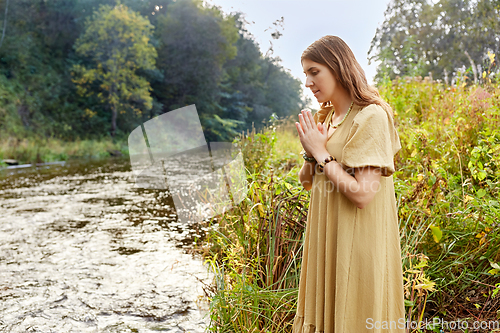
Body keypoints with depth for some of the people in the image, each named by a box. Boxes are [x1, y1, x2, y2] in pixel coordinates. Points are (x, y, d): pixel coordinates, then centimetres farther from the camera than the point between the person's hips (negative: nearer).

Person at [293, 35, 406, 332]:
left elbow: (363, 194, -24)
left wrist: (322, 153, -16)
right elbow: (308, 182, 12)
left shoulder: (371, 117, -16)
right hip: (326, 236, 8)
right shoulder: (326, 117, 8)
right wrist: (310, 151, -7)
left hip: (358, 241, -8)